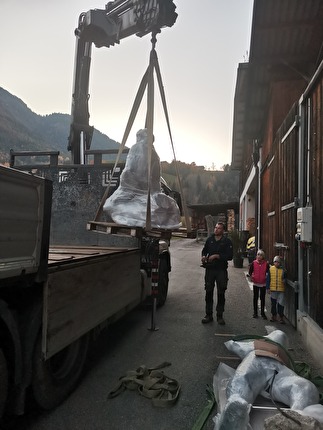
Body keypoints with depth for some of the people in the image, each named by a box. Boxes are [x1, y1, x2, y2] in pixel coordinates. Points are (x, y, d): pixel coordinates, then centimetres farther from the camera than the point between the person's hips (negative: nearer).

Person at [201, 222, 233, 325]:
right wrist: (203, 256, -4)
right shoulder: (209, 239, 7)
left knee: (221, 294, 5)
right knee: (208, 292, 7)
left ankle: (220, 316, 18)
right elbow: (204, 250, 17)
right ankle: (208, 315, 19)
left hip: (221, 270, -2)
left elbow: (230, 256, -10)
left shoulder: (227, 241, -3)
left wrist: (217, 256, -17)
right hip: (209, 269, 2)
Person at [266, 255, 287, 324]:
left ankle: (281, 317, 10)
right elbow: (268, 279, 4)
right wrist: (268, 288, 0)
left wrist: (284, 280, -14)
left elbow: (285, 278, 10)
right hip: (273, 289, 1)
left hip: (281, 289, -1)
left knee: (281, 304, -3)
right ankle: (274, 315, 26)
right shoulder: (271, 269, 2)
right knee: (273, 303, 12)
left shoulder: (283, 270, 1)